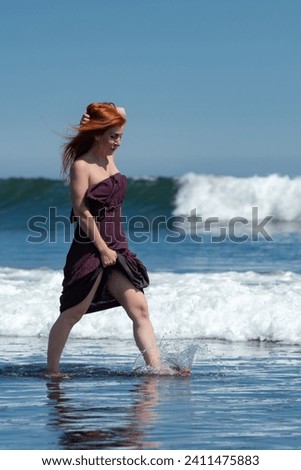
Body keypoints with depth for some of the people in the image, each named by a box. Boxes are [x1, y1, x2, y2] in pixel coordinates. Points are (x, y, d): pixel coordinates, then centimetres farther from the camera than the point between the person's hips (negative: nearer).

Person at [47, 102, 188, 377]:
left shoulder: (109, 158, 10)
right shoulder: (81, 166, -12)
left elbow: (121, 114, 24)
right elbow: (82, 212, -16)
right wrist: (103, 249, -17)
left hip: (116, 248, 8)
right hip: (90, 249, -8)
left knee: (139, 309, -2)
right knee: (72, 313, 2)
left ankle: (156, 367, -6)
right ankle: (52, 370, 13)